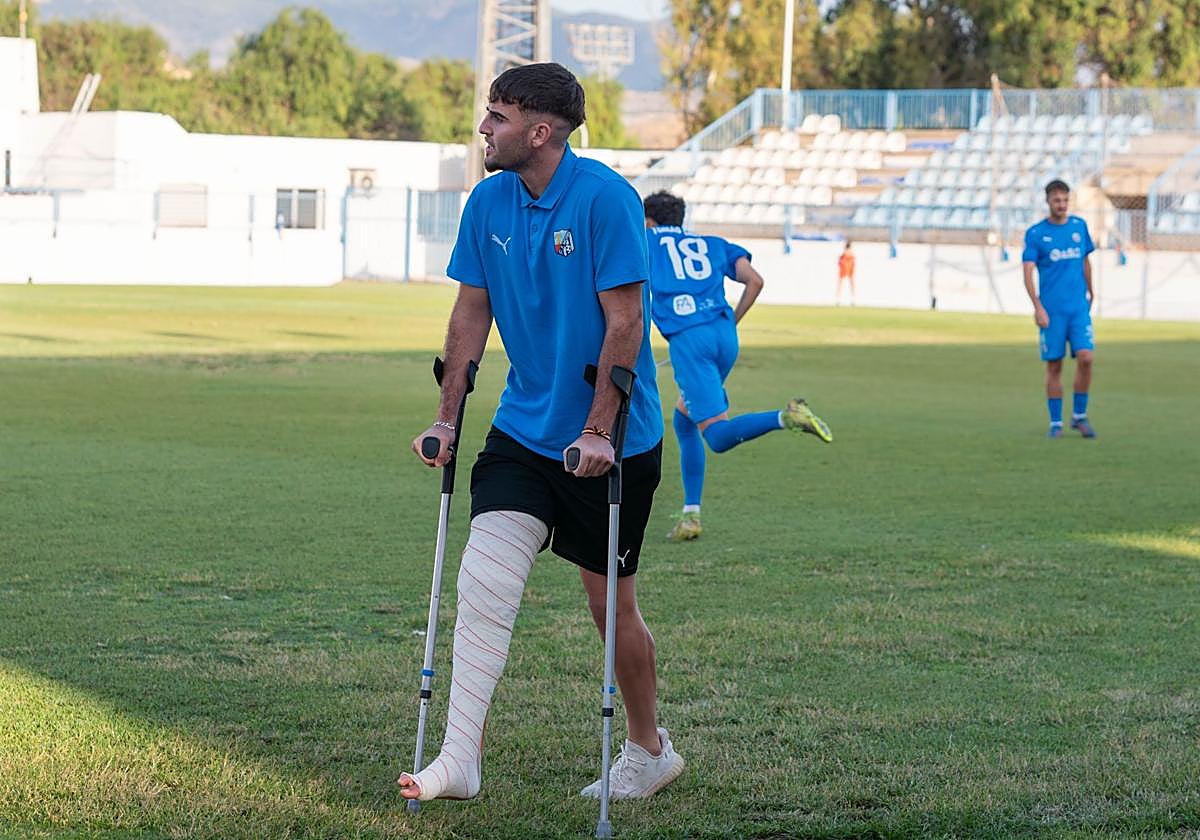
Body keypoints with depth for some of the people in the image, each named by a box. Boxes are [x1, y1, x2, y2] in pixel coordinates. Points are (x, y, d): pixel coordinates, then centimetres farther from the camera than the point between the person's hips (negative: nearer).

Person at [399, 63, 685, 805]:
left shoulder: (606, 198, -17)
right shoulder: (489, 202, 2)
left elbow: (624, 323, -18)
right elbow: (472, 312, 10)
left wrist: (597, 433, -21)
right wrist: (447, 419, 7)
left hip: (612, 444, -5)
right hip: (522, 431, 5)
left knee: (613, 604, 7)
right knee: (483, 582, -10)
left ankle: (649, 751, 27)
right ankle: (461, 762, -10)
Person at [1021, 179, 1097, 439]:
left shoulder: (1079, 226, 8)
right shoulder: (1035, 233, -2)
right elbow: (1028, 273, -7)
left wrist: (1090, 293, 25)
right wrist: (1038, 307, -17)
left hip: (1079, 308, 2)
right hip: (1051, 310, -2)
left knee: (1086, 357, -12)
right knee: (1054, 366, 1)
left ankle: (1079, 416, 4)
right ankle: (1055, 423, 10)